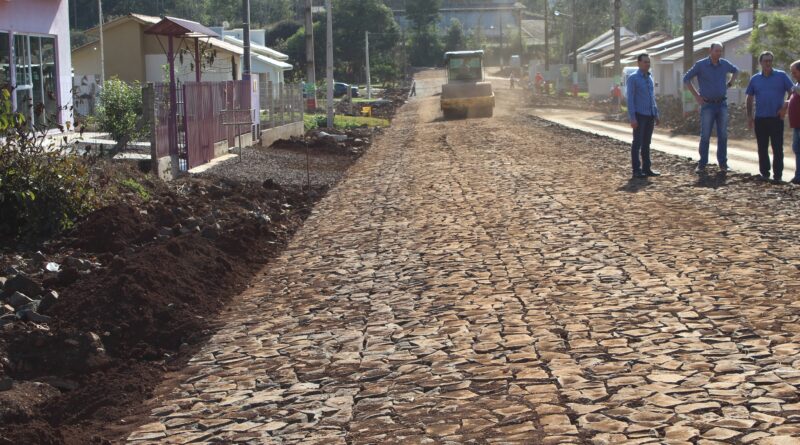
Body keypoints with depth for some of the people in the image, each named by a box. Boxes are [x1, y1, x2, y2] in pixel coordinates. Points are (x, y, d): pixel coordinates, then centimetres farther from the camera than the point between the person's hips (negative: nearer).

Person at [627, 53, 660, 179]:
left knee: (646, 143, 9)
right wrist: (632, 118, -16)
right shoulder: (633, 78, -7)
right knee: (637, 143, -3)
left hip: (650, 116, 6)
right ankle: (636, 170, 1)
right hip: (639, 115, -6)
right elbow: (630, 99, -11)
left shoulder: (650, 78, 14)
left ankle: (646, 168, 14)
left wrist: (656, 114, 15)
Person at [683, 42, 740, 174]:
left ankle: (723, 164, 10)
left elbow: (736, 71, 26)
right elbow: (686, 79, 0)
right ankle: (702, 164, 3)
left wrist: (730, 83, 12)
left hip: (722, 104, 3)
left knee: (723, 136, 4)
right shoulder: (701, 65, -6)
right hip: (707, 105, -3)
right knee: (705, 136, -3)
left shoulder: (724, 64, 5)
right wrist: (696, 95, -4)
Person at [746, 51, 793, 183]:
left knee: (777, 148, -3)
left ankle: (777, 175, 2)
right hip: (760, 119, 3)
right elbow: (749, 99, 14)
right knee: (762, 148, 7)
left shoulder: (781, 76, 1)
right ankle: (764, 173, 17)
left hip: (776, 118, -3)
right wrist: (749, 116, 7)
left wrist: (785, 107, -10)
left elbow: (792, 92, 1)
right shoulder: (755, 79, 9)